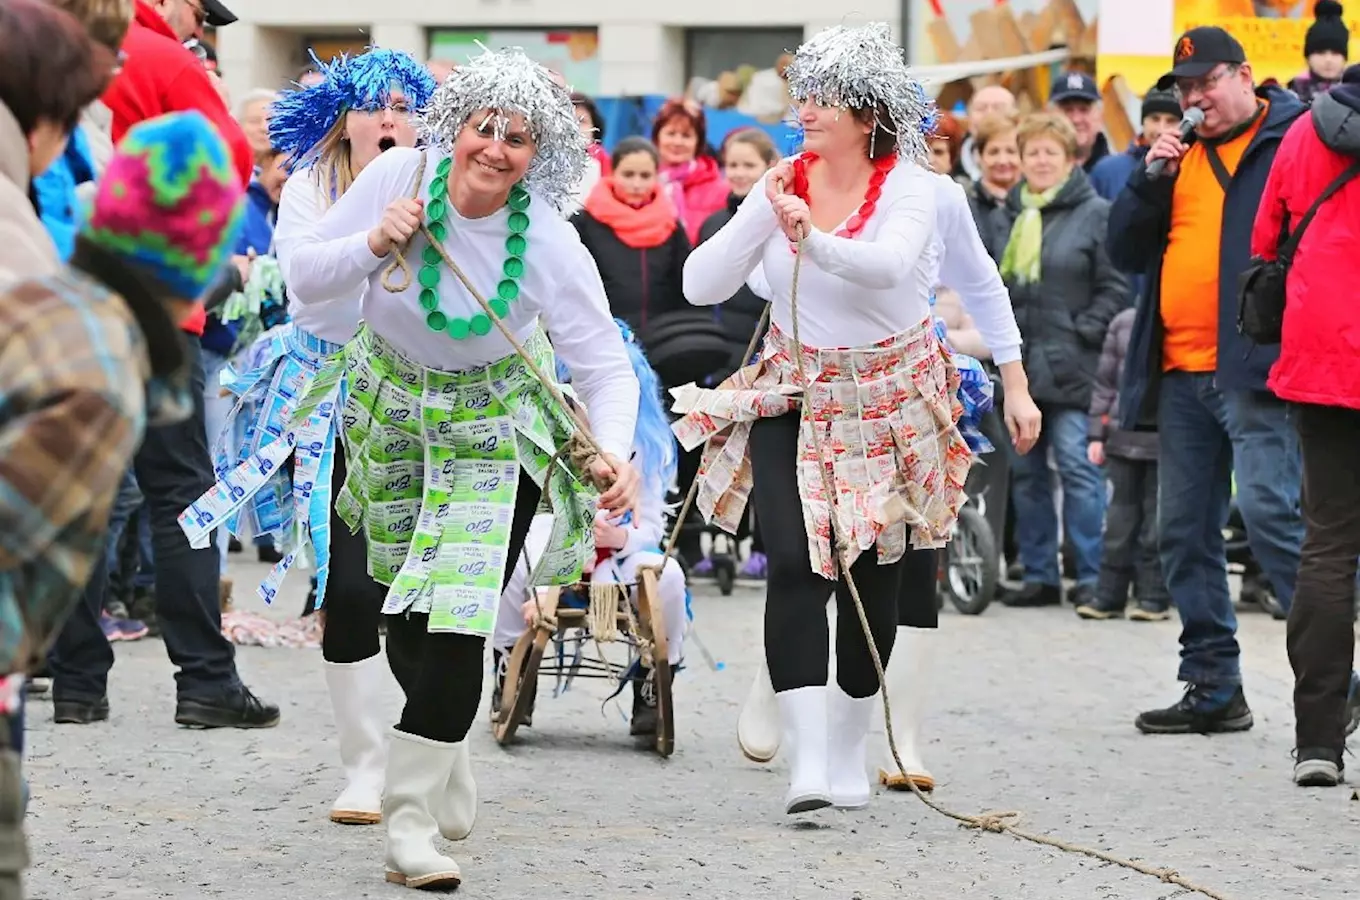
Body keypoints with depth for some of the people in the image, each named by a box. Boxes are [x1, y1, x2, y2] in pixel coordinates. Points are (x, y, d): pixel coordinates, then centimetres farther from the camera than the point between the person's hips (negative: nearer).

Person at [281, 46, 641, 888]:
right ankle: (444, 759, 38)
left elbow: (607, 366, -24)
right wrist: (375, 246, -32)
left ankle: (413, 819, -9)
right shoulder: (398, 176, -20)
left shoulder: (550, 244, -25)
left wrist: (615, 453, -42)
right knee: (405, 611, 12)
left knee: (458, 614, -13)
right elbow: (305, 278, -13)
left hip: (494, 427, -3)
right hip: (391, 404, 3)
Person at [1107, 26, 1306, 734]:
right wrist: (1151, 179, 3)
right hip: (1181, 376, 7)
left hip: (1256, 368, -7)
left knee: (1269, 510, -18)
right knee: (1183, 531, 8)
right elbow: (1126, 251, 17)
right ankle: (1212, 688, 14)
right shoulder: (1181, 155, 20)